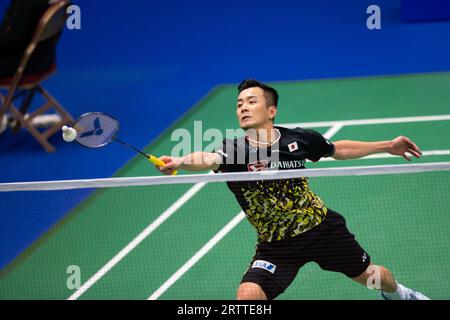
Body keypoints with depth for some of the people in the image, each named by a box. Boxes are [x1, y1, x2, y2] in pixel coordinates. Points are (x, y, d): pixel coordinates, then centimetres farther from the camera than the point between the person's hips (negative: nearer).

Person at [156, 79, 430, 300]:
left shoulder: (298, 139, -11)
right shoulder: (234, 151, -21)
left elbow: (338, 149, 10)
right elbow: (208, 159, -45)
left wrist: (388, 146, 13)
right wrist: (180, 162, -67)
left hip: (322, 226, 2)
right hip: (276, 246, -2)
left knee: (372, 276, 18)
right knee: (248, 294, -25)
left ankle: (397, 292, 56)